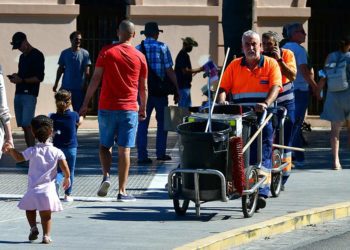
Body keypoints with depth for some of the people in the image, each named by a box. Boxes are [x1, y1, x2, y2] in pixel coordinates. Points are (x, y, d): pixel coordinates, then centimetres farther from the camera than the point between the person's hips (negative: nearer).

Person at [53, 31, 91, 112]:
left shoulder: (84, 53, -1)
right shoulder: (64, 53, 6)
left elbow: (87, 71, -3)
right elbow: (60, 69, 11)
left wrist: (85, 84, -11)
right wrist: (56, 84, 8)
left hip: (79, 88, -2)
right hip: (66, 87, 2)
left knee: (78, 109, 3)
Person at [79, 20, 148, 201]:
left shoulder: (106, 52, -2)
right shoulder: (140, 57, 2)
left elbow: (95, 79, -3)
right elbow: (143, 87, 9)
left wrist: (86, 103, 3)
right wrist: (143, 109, 21)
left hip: (107, 107, 0)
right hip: (129, 109, 0)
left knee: (105, 145, 16)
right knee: (124, 150, 2)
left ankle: (106, 176, -8)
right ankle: (122, 191, 1)